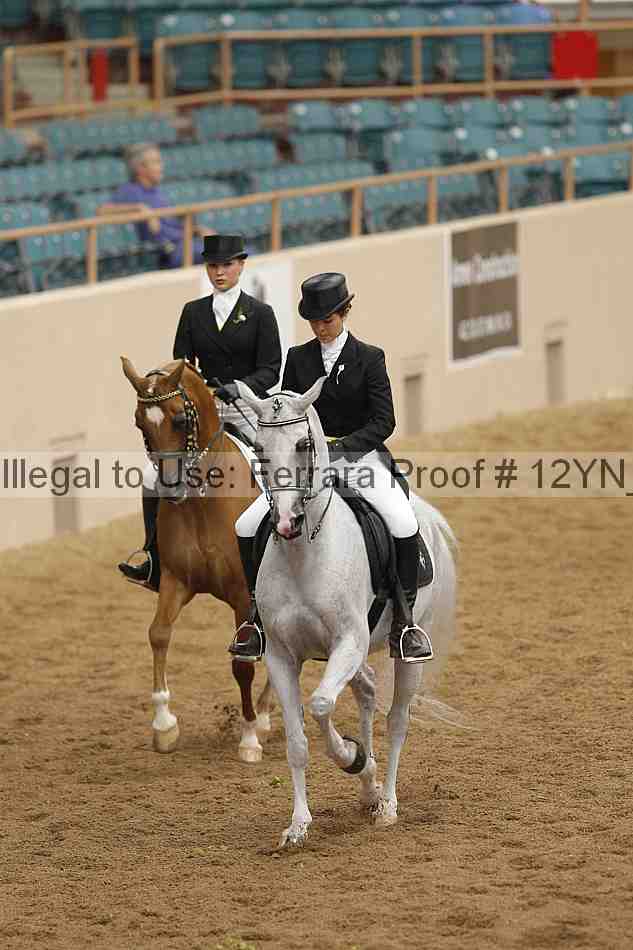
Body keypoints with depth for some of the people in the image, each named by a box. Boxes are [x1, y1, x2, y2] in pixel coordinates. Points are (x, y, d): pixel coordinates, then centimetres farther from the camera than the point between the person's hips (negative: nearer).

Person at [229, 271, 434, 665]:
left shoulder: (369, 359, -1)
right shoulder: (298, 359, 8)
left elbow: (384, 422, -7)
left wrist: (341, 445, -21)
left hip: (361, 456, -3)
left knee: (405, 526, -28)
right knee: (247, 526, -11)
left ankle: (404, 621, -14)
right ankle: (259, 611, 5)